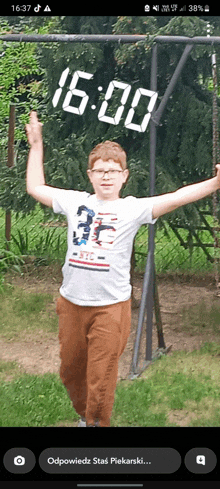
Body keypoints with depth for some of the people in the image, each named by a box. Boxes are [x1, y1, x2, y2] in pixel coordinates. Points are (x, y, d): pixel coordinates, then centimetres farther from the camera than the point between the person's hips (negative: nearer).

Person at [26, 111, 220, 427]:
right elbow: (35, 187, 18)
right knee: (70, 370, 18)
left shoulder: (133, 208, -5)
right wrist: (36, 146, 19)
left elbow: (176, 198, -17)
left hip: (110, 306, -4)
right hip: (71, 303, 4)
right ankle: (84, 415, 44)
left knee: (101, 379, 1)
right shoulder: (75, 202, 6)